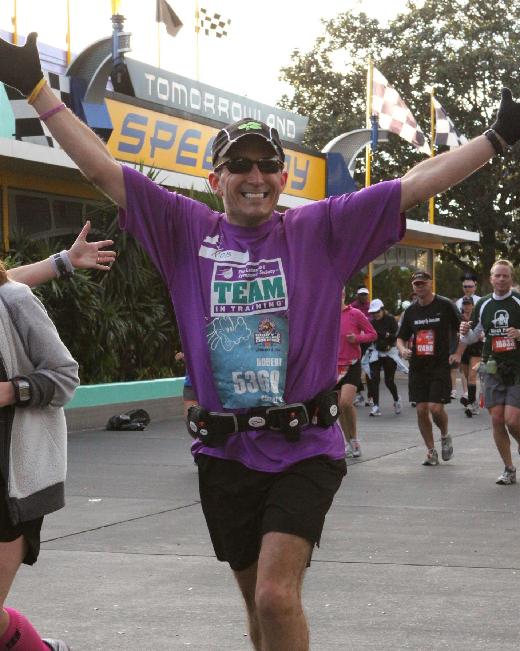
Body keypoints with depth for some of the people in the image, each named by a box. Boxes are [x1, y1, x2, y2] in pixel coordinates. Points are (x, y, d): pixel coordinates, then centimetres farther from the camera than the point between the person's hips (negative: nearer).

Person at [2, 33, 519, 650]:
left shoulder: (320, 229, 1)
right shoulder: (187, 230, 4)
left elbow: (416, 182, 0)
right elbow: (102, 168, 3)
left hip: (305, 449, -2)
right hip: (226, 453, 3)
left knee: (276, 595, -16)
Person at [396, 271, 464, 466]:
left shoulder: (445, 305, -4)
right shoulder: (411, 311, 8)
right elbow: (401, 337, 16)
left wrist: (457, 353, -7)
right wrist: (402, 349, -5)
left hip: (440, 365, -4)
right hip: (417, 367, 4)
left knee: (436, 408, -13)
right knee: (421, 410, 1)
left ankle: (445, 436, 18)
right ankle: (431, 451, 14)